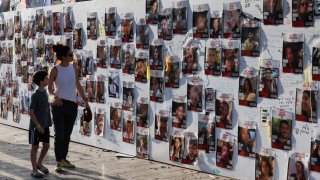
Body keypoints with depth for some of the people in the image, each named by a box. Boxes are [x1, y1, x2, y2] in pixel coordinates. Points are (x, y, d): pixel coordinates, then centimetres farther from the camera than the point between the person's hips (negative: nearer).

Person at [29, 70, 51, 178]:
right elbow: (31, 112, -18)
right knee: (35, 147, 2)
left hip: (45, 125, 7)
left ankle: (39, 164, 32)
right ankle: (34, 170, 9)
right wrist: (38, 125, -18)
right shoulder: (35, 95, -17)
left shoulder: (45, 92, 5)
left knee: (46, 145, 13)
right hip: (36, 126, -7)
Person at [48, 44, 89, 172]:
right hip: (59, 105, -5)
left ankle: (64, 160, 25)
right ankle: (59, 162, -2)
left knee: (67, 134, 14)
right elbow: (50, 88, -1)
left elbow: (78, 86, 13)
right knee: (59, 134, -7)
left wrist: (86, 102, 12)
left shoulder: (73, 68, 6)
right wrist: (55, 96, -23)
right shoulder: (55, 70, -8)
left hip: (72, 105, 5)